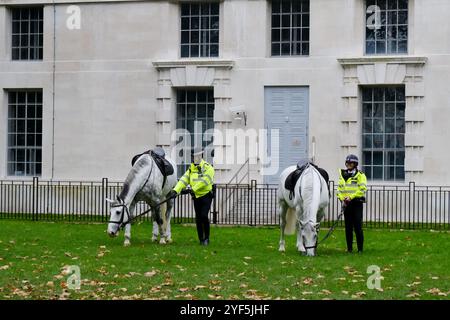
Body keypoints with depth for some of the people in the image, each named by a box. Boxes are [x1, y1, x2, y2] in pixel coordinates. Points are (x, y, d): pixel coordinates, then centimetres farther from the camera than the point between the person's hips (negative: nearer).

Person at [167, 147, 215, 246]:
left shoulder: (208, 168, -10)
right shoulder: (191, 169, 9)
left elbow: (204, 181, -23)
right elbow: (183, 180, -3)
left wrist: (193, 189, -31)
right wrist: (175, 190, -18)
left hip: (206, 196, -6)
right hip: (196, 197, 6)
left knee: (204, 216, -17)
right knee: (198, 218, 5)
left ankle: (207, 238, -3)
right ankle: (201, 239, 13)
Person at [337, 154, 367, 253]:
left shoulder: (360, 175, -2)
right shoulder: (342, 175, 13)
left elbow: (362, 189, -12)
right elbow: (339, 188, 12)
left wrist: (351, 197, -18)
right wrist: (342, 199, -5)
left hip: (356, 203, -5)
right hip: (346, 203, 5)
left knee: (358, 227, -8)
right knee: (348, 227, 7)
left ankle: (360, 248, -4)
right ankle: (349, 248, 13)